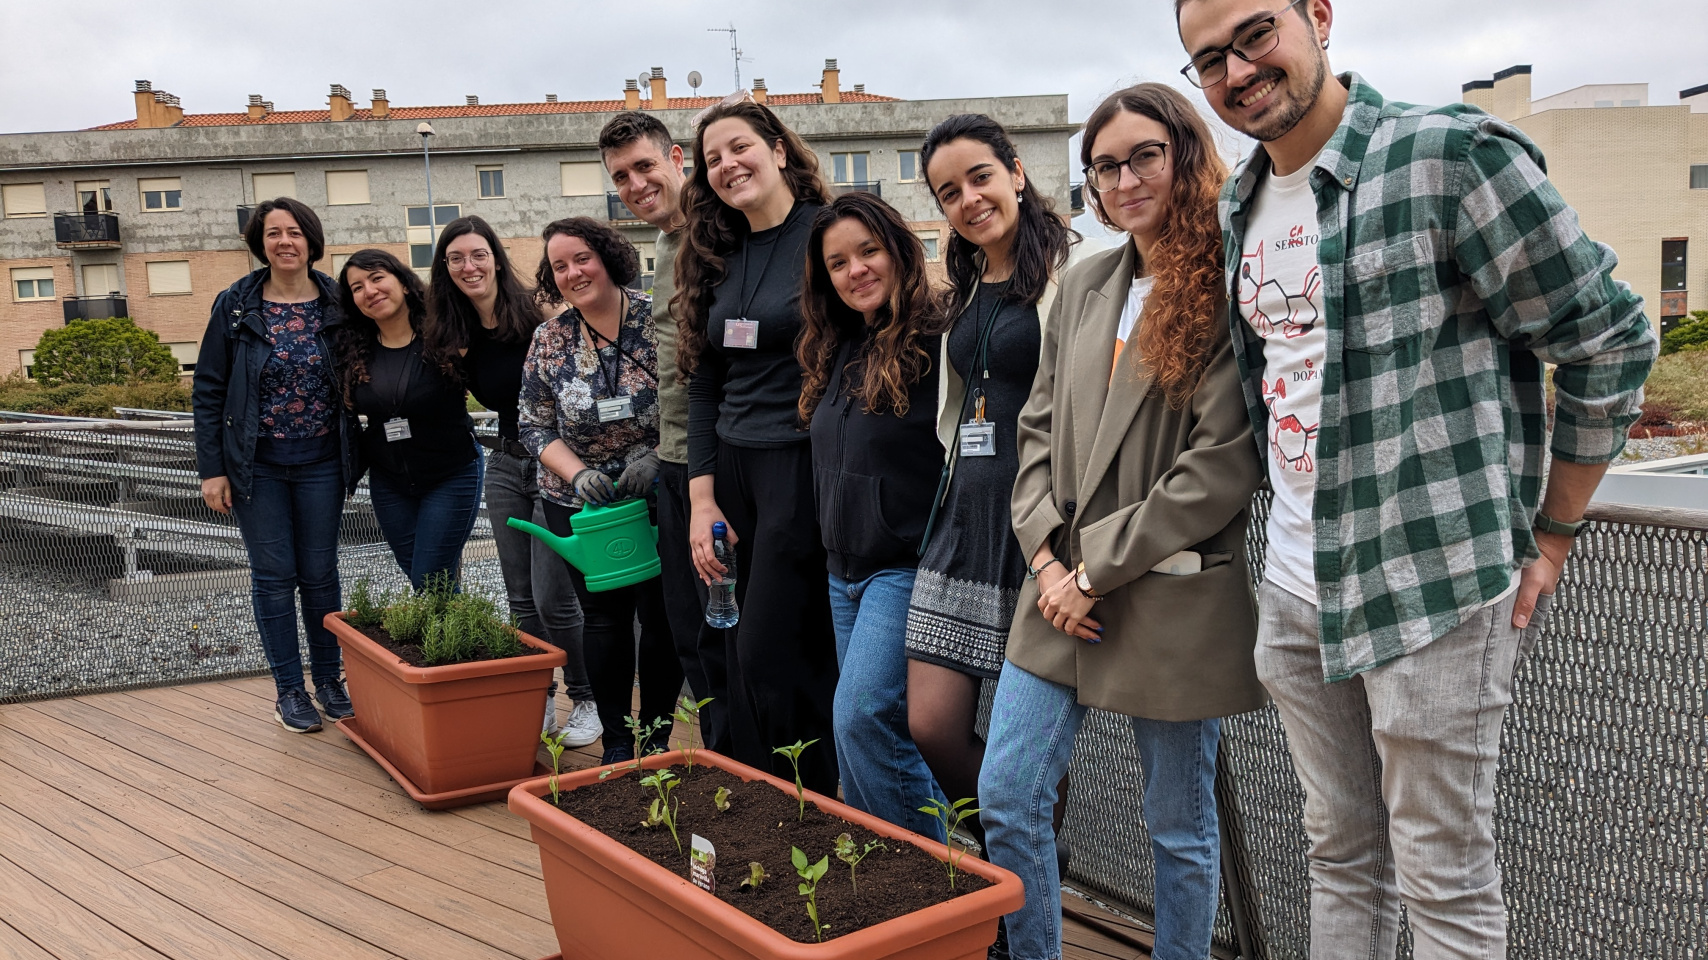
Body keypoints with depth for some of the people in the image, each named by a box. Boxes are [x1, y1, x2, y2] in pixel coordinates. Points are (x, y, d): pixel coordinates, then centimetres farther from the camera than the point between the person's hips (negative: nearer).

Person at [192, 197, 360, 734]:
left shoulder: (337, 305, -1)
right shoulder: (235, 307, -3)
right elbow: (208, 391, -1)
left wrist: (356, 462, -1)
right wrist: (211, 469, -6)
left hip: (321, 464, 1)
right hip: (256, 467, -1)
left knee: (320, 573, 8)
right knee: (274, 576, 5)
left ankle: (329, 678, 23)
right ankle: (289, 689, 17)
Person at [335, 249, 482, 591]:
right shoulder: (353, 350, -1)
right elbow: (349, 407, 10)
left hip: (451, 474, -5)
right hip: (388, 482, 5)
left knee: (431, 585, -5)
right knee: (419, 579, 11)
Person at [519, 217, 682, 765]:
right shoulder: (549, 340, 0)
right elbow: (534, 425, 3)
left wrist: (656, 455, -20)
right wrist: (577, 473, -14)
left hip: (659, 498, -2)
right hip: (579, 502, 2)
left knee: (661, 616, 1)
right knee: (604, 616, 7)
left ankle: (656, 737, 19)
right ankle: (616, 742, 20)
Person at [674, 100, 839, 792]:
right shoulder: (717, 256, 13)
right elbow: (704, 388, 12)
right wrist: (702, 498, 5)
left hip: (802, 467, -6)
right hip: (734, 473, 7)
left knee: (769, 658, -5)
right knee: (740, 657, 10)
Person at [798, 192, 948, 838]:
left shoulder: (936, 344, -13)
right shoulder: (836, 354, 12)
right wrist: (833, 550, 16)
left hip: (906, 567, -8)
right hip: (845, 568, 8)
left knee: (862, 717, -14)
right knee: (860, 724, 12)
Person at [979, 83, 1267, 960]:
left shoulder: (1233, 291, -10)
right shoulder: (1083, 286, 11)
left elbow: (1223, 467, -16)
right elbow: (1039, 427, 12)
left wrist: (1097, 570, -13)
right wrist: (1048, 558, -2)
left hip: (1176, 599, -6)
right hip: (1064, 592, 6)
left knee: (1179, 828, 11)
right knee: (1007, 798, 9)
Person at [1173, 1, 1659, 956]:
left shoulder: (1448, 153, -12)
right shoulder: (1240, 207, 10)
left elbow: (1611, 339, -8)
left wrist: (1551, 536, -4)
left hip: (1435, 587, -6)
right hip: (1297, 592, 7)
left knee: (1446, 882, 6)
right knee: (1342, 858, 19)